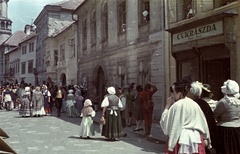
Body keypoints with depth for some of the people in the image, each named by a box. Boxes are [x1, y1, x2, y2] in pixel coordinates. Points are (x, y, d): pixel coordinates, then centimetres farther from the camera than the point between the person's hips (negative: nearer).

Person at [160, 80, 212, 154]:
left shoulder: (177, 105, -12)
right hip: (196, 138, 6)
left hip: (181, 139, -6)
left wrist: (168, 105, 1)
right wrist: (206, 139, 20)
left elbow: (164, 121, -5)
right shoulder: (194, 104, 6)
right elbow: (203, 123, 12)